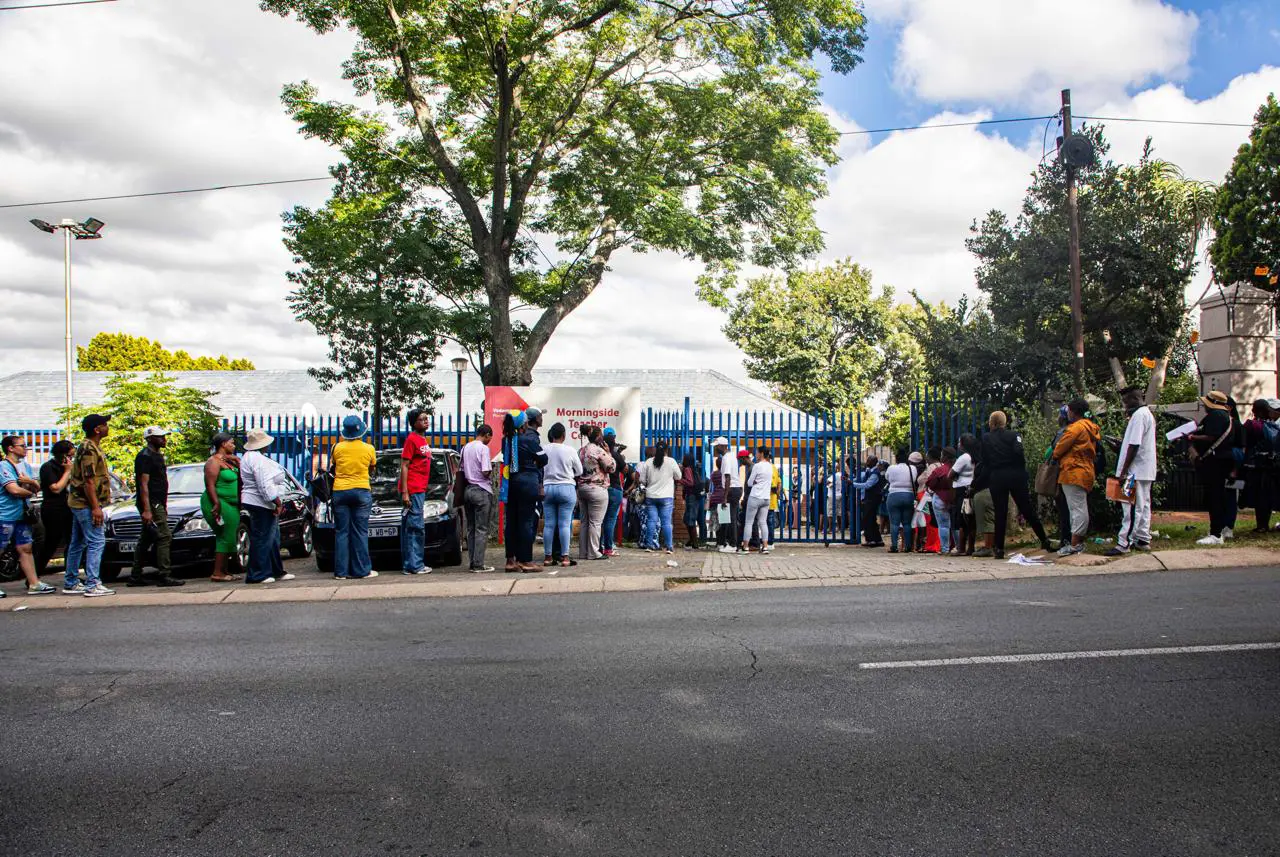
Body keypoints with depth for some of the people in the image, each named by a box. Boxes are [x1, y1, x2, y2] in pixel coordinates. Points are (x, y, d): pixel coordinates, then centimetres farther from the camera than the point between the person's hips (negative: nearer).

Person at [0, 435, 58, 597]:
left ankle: (34, 583, 7)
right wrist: (30, 492, -2)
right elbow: (14, 490, -21)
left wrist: (30, 482, -10)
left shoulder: (25, 466, 15)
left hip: (21, 515, 8)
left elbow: (37, 488, 13)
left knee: (26, 549, 7)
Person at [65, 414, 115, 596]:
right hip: (87, 504, -11)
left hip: (79, 504, 11)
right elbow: (88, 480, -21)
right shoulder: (89, 449, -16)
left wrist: (96, 505, 23)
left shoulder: (91, 447, 16)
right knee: (96, 542, -10)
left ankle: (70, 583, 20)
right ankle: (92, 585, -12)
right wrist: (95, 507, -23)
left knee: (78, 544, 14)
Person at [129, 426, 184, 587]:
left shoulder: (157, 455, 19)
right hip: (151, 504, -10)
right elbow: (143, 484, -18)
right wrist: (147, 510, -23)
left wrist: (164, 506, 24)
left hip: (158, 503, 10)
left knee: (145, 540, 12)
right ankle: (164, 575, -13)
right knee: (164, 537, -13)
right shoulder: (145, 456, -11)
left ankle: (135, 576, 18)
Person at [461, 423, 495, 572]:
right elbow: (486, 472, -17)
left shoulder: (465, 448, 11)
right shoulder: (483, 448, -11)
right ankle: (479, 564, -5)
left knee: (471, 528, 11)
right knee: (481, 529, -4)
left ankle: (472, 562, 13)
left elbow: (462, 470, 13)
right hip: (482, 491, -7)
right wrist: (491, 469, 2)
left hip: (468, 490, 7)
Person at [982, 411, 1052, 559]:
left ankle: (999, 549, 1)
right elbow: (1019, 452, -13)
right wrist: (1022, 469, 1)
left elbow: (984, 460, 3)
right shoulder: (1013, 435, 1)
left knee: (1000, 513, 4)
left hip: (996, 478, 0)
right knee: (1028, 509, 9)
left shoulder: (986, 438, 5)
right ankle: (1044, 540, 15)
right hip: (1015, 476, 0)